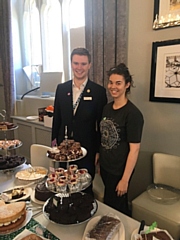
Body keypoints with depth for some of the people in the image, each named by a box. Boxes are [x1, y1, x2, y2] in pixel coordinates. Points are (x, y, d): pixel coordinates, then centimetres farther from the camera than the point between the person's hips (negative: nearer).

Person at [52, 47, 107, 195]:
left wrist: (99, 151, -3)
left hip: (87, 149, -3)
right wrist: (54, 140, 8)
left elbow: (101, 124, -5)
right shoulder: (61, 88, 3)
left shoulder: (99, 91, -8)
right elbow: (57, 117, 9)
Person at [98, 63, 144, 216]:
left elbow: (134, 149, -19)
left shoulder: (133, 113, -19)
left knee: (114, 209, 12)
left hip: (119, 171, -6)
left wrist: (125, 179, -16)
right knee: (108, 205, 23)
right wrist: (98, 162, 10)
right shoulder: (107, 108, 2)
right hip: (105, 167, 7)